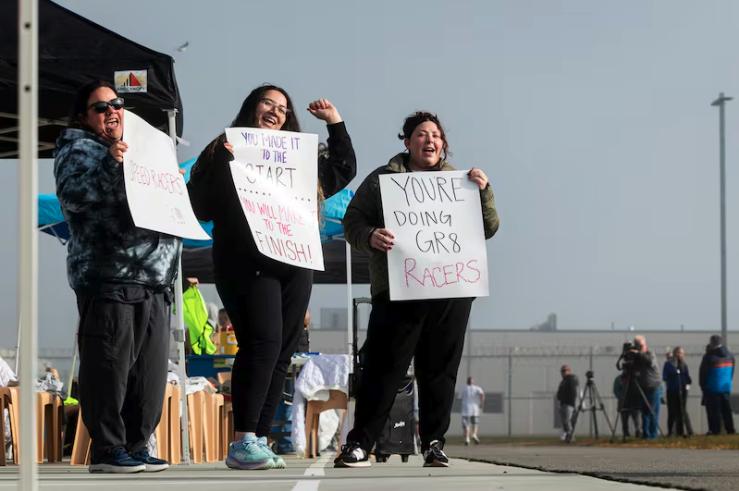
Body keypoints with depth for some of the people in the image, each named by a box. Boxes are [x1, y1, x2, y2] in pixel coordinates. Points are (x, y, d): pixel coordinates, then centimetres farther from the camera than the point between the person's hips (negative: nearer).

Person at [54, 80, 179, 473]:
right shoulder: (78, 148, 5)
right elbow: (72, 196, -13)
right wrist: (109, 163, -22)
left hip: (153, 279, 8)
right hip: (108, 277, -8)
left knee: (149, 369, 6)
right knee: (109, 366, -10)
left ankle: (136, 445, 12)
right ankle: (107, 449, -6)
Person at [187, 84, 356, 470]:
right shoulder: (224, 151, 3)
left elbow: (343, 171, 30)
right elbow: (199, 206, -6)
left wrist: (335, 123, 22)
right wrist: (221, 163, -18)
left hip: (295, 267, 6)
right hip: (247, 265, -6)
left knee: (281, 355, 2)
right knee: (263, 342, -20)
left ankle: (258, 442, 5)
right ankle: (243, 442, -18)